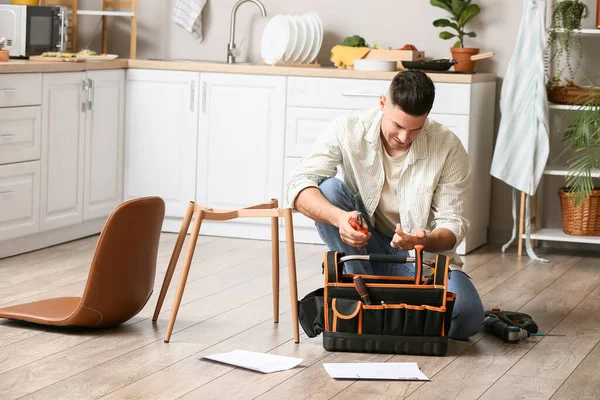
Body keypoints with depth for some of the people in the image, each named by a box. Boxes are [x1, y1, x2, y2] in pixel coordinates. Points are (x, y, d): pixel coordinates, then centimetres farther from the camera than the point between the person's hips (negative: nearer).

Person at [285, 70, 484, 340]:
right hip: (363, 247, 1)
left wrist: (425, 241, -38)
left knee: (467, 316, -28)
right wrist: (339, 217, -43)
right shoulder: (348, 130, -15)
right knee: (329, 189, -26)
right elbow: (298, 184, -23)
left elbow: (452, 226, -13)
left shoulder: (449, 148, -16)